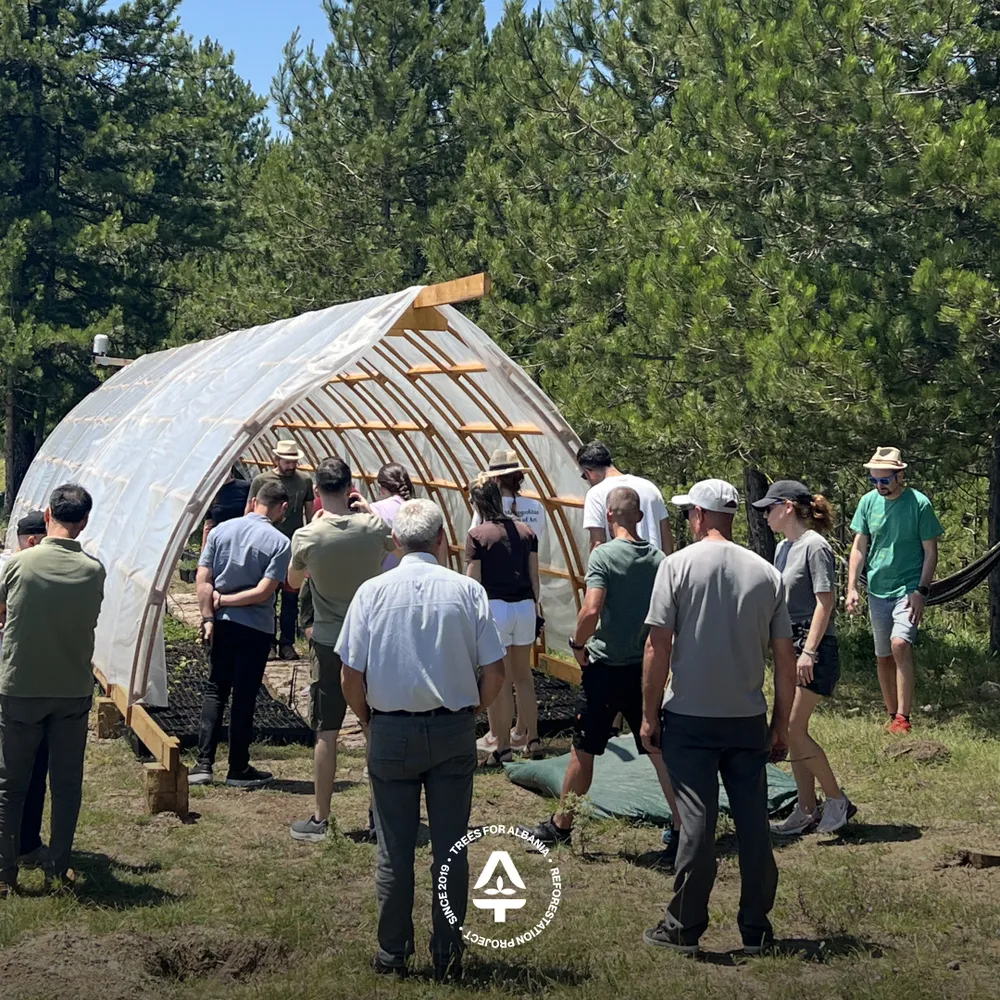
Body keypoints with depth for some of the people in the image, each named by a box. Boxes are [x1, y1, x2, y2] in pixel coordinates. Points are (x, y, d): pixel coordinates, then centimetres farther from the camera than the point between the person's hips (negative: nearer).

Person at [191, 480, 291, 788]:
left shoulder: (221, 530, 1)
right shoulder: (279, 542, -10)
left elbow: (203, 579, -3)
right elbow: (263, 591, -16)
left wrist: (208, 617, -2)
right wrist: (225, 600, -6)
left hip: (221, 624, 3)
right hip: (256, 628, -3)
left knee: (215, 690, 14)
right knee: (244, 696, 6)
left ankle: (204, 764, 9)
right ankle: (238, 769, 16)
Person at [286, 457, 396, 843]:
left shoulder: (307, 537, -14)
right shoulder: (373, 527, -8)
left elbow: (294, 582, 6)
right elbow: (397, 547, 16)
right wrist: (368, 511, 14)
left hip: (329, 642, -2)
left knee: (326, 732, 4)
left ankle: (320, 819, 9)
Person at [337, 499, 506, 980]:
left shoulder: (372, 591, -6)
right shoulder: (467, 591, -6)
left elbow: (352, 677, -5)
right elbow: (494, 673, -5)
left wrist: (370, 720, 11)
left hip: (390, 733, 0)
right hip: (454, 733, 0)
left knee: (394, 850, 10)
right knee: (451, 848, 10)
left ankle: (392, 954, 19)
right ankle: (448, 955, 17)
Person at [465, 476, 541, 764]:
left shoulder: (477, 535, -9)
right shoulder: (525, 531, 5)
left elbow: (473, 581, -8)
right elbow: (534, 576, 8)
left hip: (494, 607, -5)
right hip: (524, 606, 5)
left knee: (499, 682, 3)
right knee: (523, 676, 18)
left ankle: (502, 748, 8)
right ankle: (532, 739, 22)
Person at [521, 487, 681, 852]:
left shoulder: (603, 555, -14)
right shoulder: (658, 558, 1)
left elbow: (592, 609, -25)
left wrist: (578, 643, -8)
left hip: (604, 667, -4)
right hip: (644, 668, 4)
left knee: (583, 751, 9)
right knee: (658, 750, 8)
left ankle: (561, 824, 23)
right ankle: (681, 828, 5)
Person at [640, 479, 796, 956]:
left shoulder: (678, 565, -7)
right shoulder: (766, 573, 3)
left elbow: (658, 648, -9)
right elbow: (785, 657, 5)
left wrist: (650, 715, -1)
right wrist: (781, 725, 13)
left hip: (690, 719, -3)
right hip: (749, 720, 3)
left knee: (696, 822, 2)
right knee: (754, 824, 9)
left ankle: (684, 927, 9)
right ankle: (756, 930, 17)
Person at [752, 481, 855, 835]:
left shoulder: (815, 547, -13)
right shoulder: (784, 547, 14)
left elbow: (825, 603, -17)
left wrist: (809, 652, -21)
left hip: (815, 647, -9)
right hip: (789, 646, 9)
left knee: (793, 728, -12)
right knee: (791, 730, 7)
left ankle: (837, 799, 1)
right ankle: (807, 811, 13)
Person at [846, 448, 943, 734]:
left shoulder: (919, 504, -10)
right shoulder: (868, 502, 1)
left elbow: (930, 552, -6)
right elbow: (859, 547, 6)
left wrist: (921, 591, -14)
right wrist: (852, 588, -1)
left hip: (908, 589, -5)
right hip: (877, 590, 5)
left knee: (900, 644, -24)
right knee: (883, 657, 11)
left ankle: (903, 718, -24)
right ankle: (892, 716, 25)